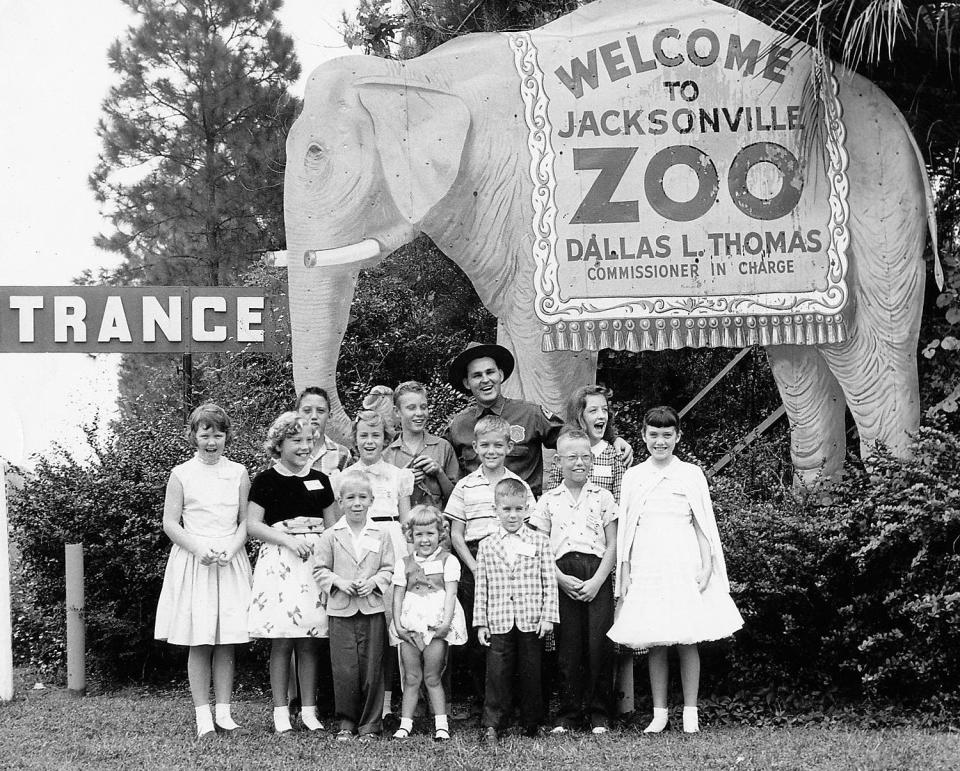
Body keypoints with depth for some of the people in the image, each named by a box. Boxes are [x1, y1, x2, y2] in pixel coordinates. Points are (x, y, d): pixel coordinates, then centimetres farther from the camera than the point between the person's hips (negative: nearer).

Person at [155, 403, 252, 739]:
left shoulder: (238, 473, 7)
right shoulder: (181, 475, 2)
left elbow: (245, 521, 8)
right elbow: (170, 524, 1)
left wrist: (230, 548, -10)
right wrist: (199, 549, -13)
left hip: (230, 561, 2)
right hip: (193, 560, -2)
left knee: (226, 642, 2)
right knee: (199, 643, -2)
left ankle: (223, 711, 8)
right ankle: (202, 714, 3)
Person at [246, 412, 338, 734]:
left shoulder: (320, 480, 13)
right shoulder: (266, 481, 2)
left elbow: (334, 525, 15)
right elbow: (253, 525, -2)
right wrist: (287, 538, -14)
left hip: (316, 561, 3)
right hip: (279, 562, -3)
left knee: (310, 641, 3)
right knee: (282, 640, -3)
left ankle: (308, 710, 9)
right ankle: (280, 711, 4)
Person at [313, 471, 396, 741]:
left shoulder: (381, 534, 4)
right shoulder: (331, 536, 3)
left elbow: (388, 569, 6)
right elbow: (320, 570, 5)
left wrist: (374, 582, -11)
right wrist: (338, 582, -11)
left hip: (372, 609, 0)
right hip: (340, 610, 0)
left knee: (371, 669, 2)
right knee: (344, 670, -1)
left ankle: (370, 724, 12)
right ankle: (347, 721, 13)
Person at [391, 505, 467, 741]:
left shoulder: (448, 561, 3)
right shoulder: (404, 563, 12)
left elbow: (451, 593, -5)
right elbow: (398, 596, 8)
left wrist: (446, 623, -16)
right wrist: (397, 624, -3)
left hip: (437, 626, -3)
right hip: (410, 627, 3)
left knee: (432, 678, 0)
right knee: (411, 678, 5)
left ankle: (441, 724, 5)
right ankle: (405, 723, 9)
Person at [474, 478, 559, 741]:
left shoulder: (539, 541, 4)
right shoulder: (487, 546, 6)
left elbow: (549, 582, 3)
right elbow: (481, 587, 7)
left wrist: (548, 616, -4)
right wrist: (481, 622, 3)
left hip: (531, 621, 0)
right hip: (498, 623, 0)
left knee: (531, 674, 6)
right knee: (497, 674, 0)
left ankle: (532, 724, 18)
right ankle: (491, 725, 5)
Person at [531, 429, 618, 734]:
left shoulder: (603, 497, 8)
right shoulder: (548, 501, 10)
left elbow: (612, 545, 5)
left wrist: (597, 581, -7)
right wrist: (560, 578, -8)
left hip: (597, 575, -1)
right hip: (562, 578, 1)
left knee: (599, 644, -4)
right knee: (568, 646, 1)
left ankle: (599, 714, 5)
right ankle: (569, 714, 9)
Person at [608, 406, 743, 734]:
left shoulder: (691, 474, 4)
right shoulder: (633, 476, 9)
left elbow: (704, 525, 5)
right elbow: (625, 528, 10)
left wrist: (706, 566, -4)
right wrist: (624, 573, 6)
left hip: (684, 565, -1)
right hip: (646, 567, 2)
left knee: (687, 641, 0)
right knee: (654, 643, 3)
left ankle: (690, 712, 6)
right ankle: (659, 713, 9)